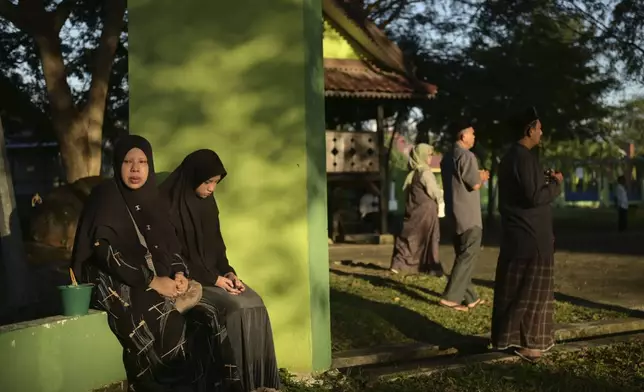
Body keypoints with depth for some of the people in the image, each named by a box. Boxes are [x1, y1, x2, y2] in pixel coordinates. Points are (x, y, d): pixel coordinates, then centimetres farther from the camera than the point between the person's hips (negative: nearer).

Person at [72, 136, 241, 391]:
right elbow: (103, 249, -16)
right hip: (118, 285, -6)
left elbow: (170, 244, 17)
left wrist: (179, 273, -6)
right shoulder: (105, 196, -4)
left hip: (158, 283, 6)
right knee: (168, 327, -28)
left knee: (206, 320, -15)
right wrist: (151, 281, -19)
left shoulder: (151, 199, 15)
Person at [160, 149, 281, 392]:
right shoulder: (170, 204, -14)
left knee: (254, 303, -15)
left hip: (213, 273, 7)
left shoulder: (208, 202, 9)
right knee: (238, 307, -26)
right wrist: (213, 278, -19)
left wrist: (228, 272, -3)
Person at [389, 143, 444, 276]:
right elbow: (434, 192, -15)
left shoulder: (412, 173, 9)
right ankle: (433, 268, 5)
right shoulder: (425, 172, -15)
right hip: (426, 210, -7)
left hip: (413, 210, 7)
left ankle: (398, 264, 6)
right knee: (429, 239, 1)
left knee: (409, 238, 10)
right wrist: (440, 198, 6)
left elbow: (405, 190, 14)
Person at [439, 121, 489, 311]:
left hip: (455, 212, 9)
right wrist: (481, 177, 3)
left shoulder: (448, 157, 14)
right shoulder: (466, 156, -16)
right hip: (468, 214, -9)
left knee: (463, 255, 13)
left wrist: (478, 176, 17)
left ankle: (469, 297, 18)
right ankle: (451, 297, -10)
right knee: (468, 255, -6)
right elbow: (475, 184, -17)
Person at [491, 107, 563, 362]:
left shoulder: (511, 156, 14)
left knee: (514, 288, 14)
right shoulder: (523, 157, -18)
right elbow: (534, 197, -22)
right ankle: (522, 340, 3)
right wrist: (556, 183, -8)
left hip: (519, 233, 10)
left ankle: (509, 336, 21)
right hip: (529, 236, -10)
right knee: (529, 288, -3)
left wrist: (545, 181, 16)